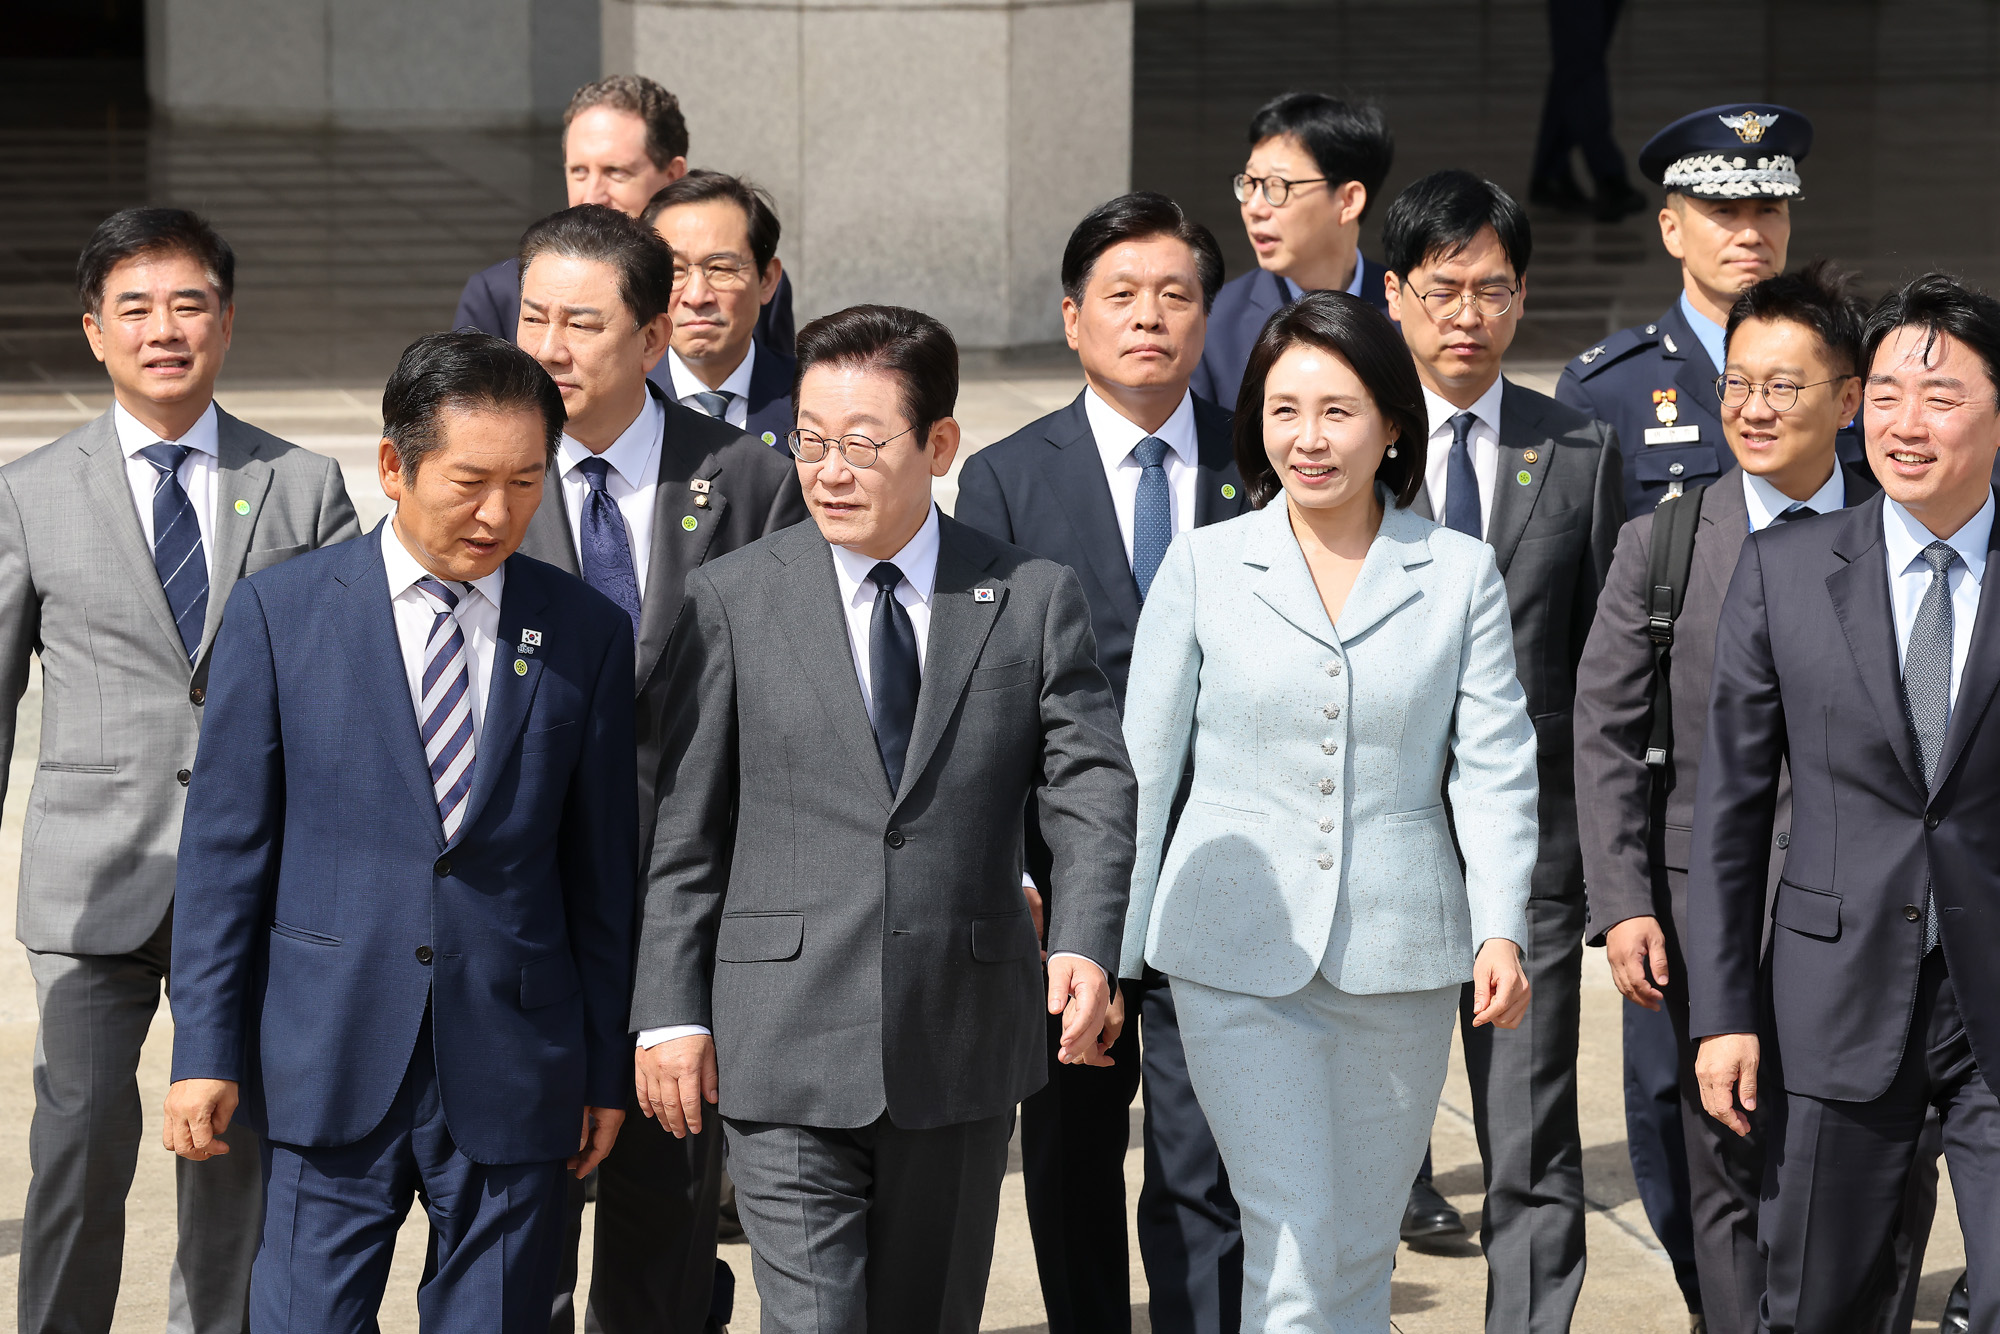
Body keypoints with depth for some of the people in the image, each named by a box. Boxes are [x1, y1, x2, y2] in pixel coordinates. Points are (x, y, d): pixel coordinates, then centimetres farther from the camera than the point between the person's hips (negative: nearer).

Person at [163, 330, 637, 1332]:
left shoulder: (587, 635, 5)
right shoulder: (281, 612, 0)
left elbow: (603, 865, 8)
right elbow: (224, 844, 1)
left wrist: (608, 1065, 8)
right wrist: (205, 1050, -3)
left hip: (512, 1072, 1)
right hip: (330, 1062, -1)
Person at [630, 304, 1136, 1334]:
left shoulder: (1034, 601, 4)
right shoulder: (732, 601, 2)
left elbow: (1091, 791, -2)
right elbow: (685, 828, 3)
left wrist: (1086, 944, -20)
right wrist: (671, 1011, -1)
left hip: (963, 1053, 2)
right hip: (785, 1055, -2)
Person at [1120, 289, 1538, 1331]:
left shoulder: (1461, 574, 3)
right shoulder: (1204, 564, 2)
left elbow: (1495, 767, 1)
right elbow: (1142, 765, 3)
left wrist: (1500, 930, -12)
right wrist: (1105, 954, 1)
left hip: (1399, 959, 2)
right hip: (1238, 956, -1)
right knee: (1291, 1245, -9)